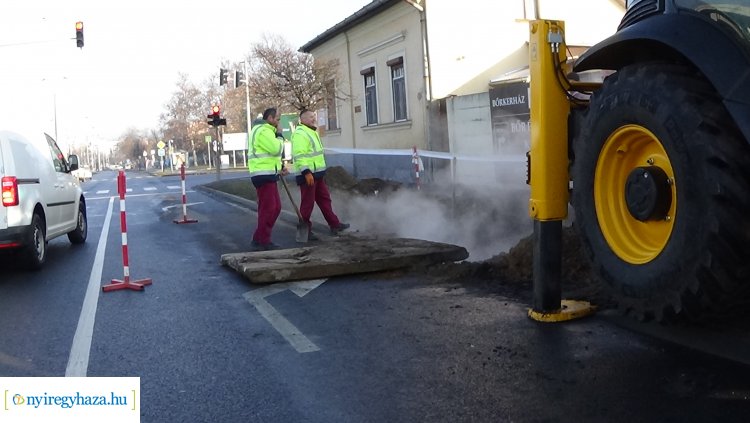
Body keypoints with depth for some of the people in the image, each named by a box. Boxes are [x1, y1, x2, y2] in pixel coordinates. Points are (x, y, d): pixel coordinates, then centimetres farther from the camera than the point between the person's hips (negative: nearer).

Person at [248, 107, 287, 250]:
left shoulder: (264, 130, 22)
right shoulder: (264, 131, -13)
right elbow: (276, 149, -21)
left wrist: (279, 168, 15)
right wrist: (279, 135, -5)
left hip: (268, 175, 11)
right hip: (264, 175, -11)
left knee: (276, 207, 12)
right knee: (267, 208, -8)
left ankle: (259, 239, 17)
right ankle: (263, 241, -2)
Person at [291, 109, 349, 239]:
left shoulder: (312, 132, 19)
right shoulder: (300, 134, -15)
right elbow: (299, 155, -23)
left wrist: (321, 172, 26)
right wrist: (306, 172, -28)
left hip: (318, 174, 10)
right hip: (307, 175, -10)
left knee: (324, 199, 13)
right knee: (307, 203, -4)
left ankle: (334, 225, 20)